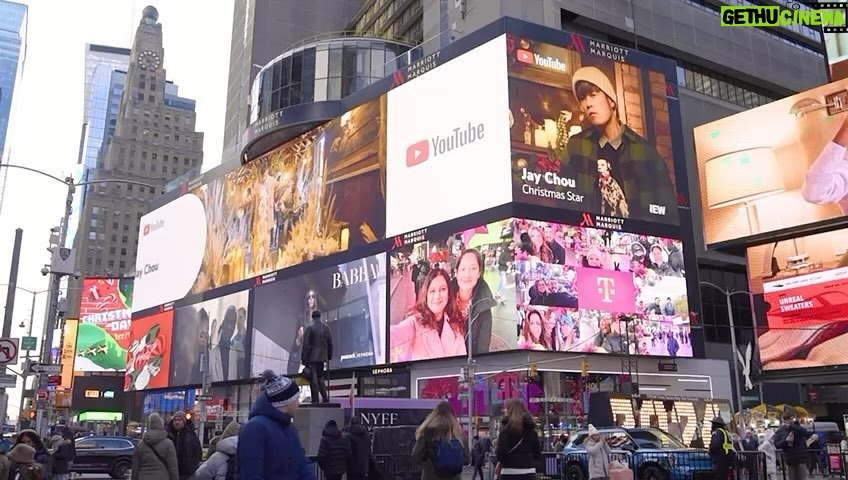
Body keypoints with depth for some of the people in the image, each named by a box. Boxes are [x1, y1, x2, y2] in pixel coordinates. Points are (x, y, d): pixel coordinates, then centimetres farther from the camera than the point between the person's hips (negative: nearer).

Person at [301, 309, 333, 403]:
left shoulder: (309, 327, -9)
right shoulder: (326, 328, 4)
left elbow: (305, 344, -10)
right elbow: (330, 344, 7)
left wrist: (304, 358, -5)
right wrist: (329, 356, 17)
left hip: (311, 357, -4)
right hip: (322, 357, 4)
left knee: (313, 379, -1)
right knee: (321, 378, 16)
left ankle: (315, 400, -2)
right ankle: (325, 398, 13)